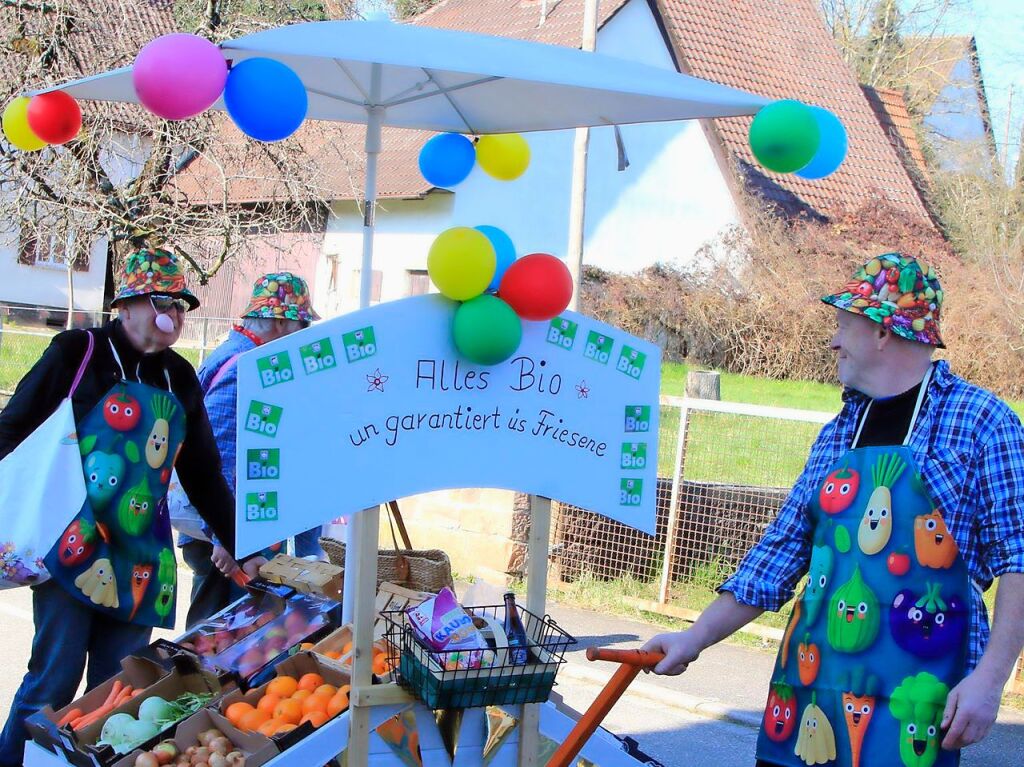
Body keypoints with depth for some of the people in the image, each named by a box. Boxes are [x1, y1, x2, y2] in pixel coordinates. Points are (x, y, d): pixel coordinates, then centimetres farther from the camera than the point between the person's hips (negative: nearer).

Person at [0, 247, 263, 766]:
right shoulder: (78, 353, -2)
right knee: (54, 681, -5)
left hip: (141, 558, 5)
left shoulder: (180, 378, 12)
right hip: (72, 546, -5)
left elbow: (204, 476, 18)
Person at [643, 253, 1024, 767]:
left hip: (910, 701, -5)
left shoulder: (980, 421, -4)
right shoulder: (836, 436, 13)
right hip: (810, 679, 5)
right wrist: (696, 638, 10)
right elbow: (782, 549, 15)